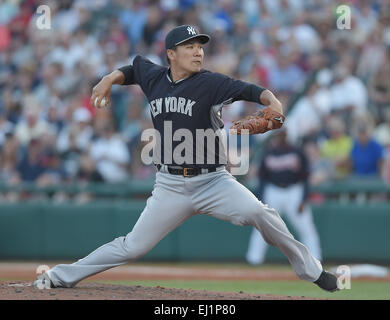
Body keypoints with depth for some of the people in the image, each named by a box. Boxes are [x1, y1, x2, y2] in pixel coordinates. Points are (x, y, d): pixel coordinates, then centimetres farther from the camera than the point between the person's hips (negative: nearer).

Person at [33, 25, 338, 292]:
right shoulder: (154, 78, 6)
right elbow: (135, 67, 28)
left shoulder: (210, 83, -7)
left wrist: (272, 101, -43)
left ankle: (312, 271, -12)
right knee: (133, 247, 0)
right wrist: (111, 78, 11)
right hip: (170, 185, 2)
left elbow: (246, 90, -23)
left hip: (213, 180, -2)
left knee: (259, 213, -26)